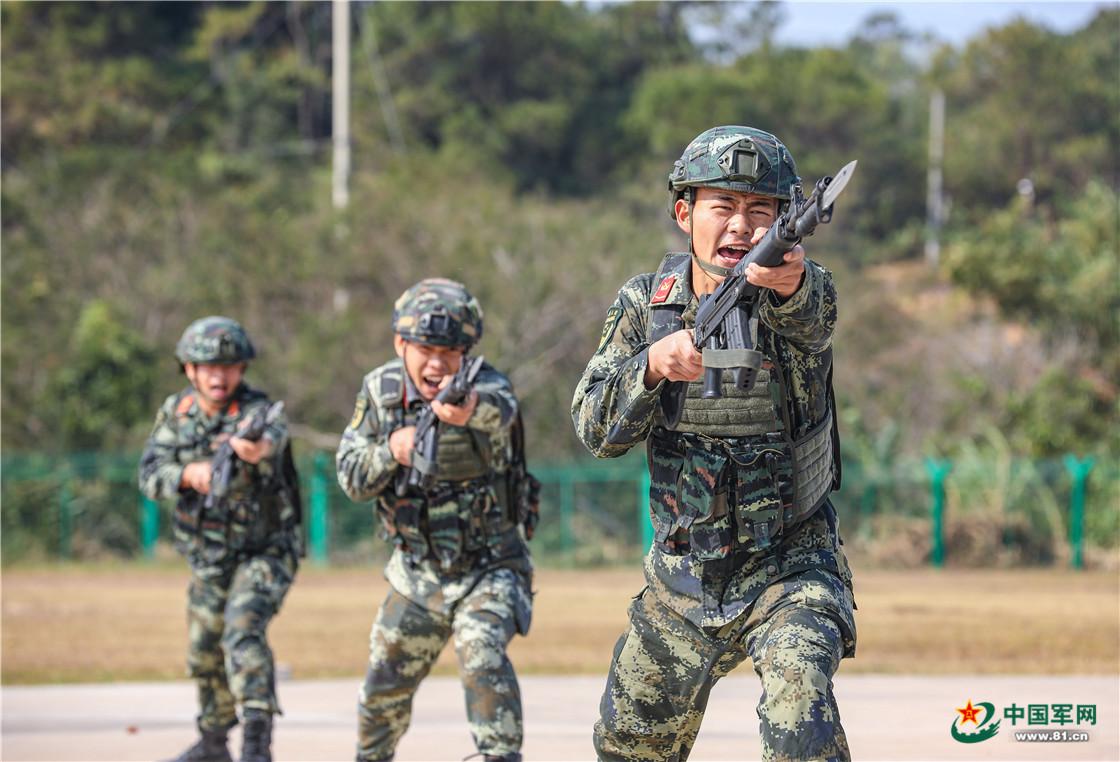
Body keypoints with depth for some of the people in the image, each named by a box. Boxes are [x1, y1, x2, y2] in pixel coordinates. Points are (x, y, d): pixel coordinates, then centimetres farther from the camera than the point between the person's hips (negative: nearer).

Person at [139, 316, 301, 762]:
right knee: (204, 654, 16)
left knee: (243, 631, -27)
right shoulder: (177, 412, -4)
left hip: (264, 553, -6)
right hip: (208, 558, 6)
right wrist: (189, 474, -32)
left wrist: (259, 447, -68)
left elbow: (272, 432, -43)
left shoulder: (255, 412, -20)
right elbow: (150, 475, -10)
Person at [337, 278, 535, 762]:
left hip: (488, 569, -4)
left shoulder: (486, 387, -19)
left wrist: (470, 408, -69)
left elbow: (499, 411, -45)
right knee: (385, 687, 14)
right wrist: (391, 449, -29)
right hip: (417, 573, 4)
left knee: (481, 653, -31)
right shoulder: (381, 390, -6)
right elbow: (351, 478, -7)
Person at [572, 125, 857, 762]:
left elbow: (812, 317, -39)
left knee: (799, 698, -31)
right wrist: (652, 364, -29)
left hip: (790, 567, -4)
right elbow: (595, 429, -9)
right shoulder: (645, 303, -3)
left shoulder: (803, 290, -14)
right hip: (682, 578, 4)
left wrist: (788, 280, -63)